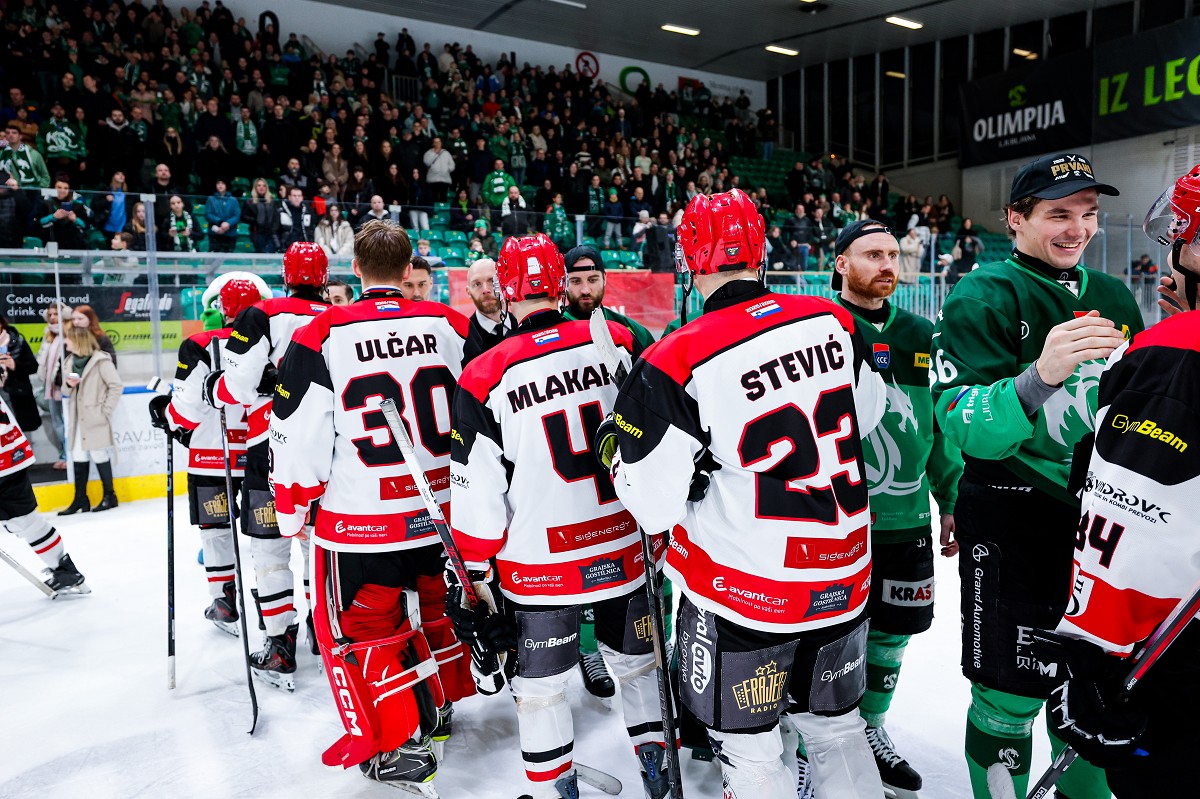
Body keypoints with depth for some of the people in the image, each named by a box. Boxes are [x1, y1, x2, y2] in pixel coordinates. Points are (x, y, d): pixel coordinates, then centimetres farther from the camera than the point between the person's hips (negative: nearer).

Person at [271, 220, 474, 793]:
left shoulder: (322, 337, -11)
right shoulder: (451, 327, -1)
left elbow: (299, 438, -8)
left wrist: (293, 511, 7)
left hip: (362, 517, -4)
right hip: (444, 510, 5)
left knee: (362, 627, 12)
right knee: (433, 607, 24)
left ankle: (395, 750, 18)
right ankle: (438, 708, 42)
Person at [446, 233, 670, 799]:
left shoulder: (485, 377, -12)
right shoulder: (619, 344, -5)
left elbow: (478, 501, -9)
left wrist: (475, 579, 2)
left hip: (540, 565, -3)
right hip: (625, 551, 3)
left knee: (539, 688, 17)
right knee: (637, 664, 24)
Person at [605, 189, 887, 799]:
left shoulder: (676, 364, -21)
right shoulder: (834, 321, -5)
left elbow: (654, 507, -15)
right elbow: (866, 415, 13)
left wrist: (615, 453, 2)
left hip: (742, 593, -5)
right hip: (843, 581, 5)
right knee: (836, 728, 25)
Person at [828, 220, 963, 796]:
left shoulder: (921, 336, 10)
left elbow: (942, 425, 17)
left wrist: (951, 501, 17)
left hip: (906, 519, 6)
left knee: (891, 632, 17)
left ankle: (870, 729, 40)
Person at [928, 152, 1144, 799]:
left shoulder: (1114, 297, 10)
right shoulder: (980, 298, -11)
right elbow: (961, 427, -22)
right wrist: (1039, 376, -36)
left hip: (1100, 519, 6)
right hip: (1012, 526, -6)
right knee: (1011, 698, 1)